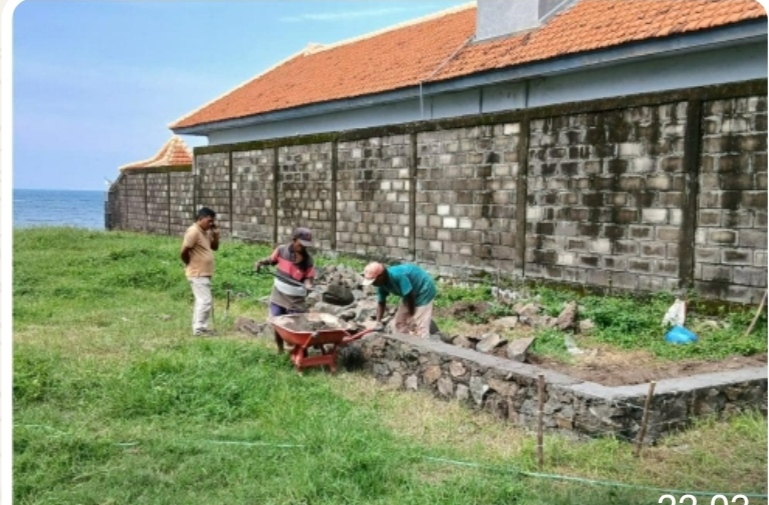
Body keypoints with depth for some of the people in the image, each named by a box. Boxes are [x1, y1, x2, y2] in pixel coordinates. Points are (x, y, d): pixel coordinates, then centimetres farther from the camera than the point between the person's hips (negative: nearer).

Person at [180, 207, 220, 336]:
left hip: (204, 274, 10)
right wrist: (190, 264, -7)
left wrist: (216, 234, 2)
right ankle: (199, 329, -3)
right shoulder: (193, 232, -18)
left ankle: (198, 327, 23)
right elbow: (184, 251, -22)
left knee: (201, 301, 15)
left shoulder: (206, 232, 11)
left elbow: (214, 247, 19)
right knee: (205, 301, -9)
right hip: (198, 274, -10)